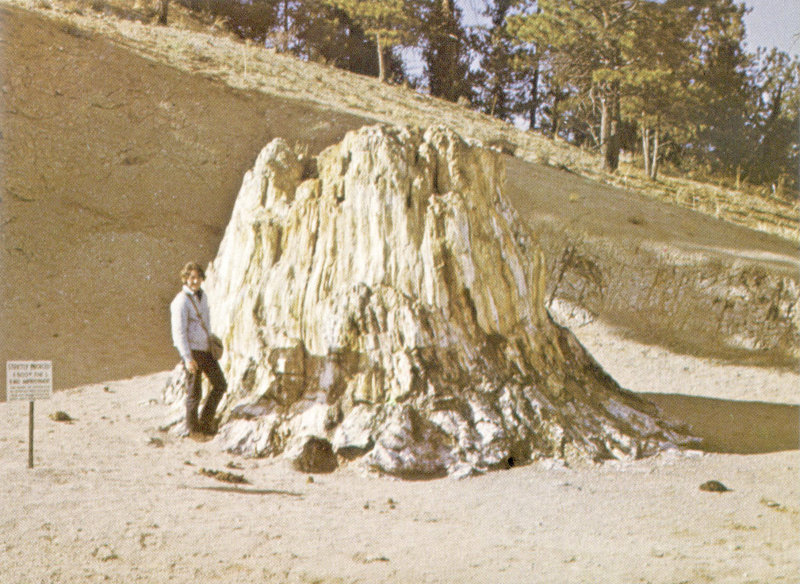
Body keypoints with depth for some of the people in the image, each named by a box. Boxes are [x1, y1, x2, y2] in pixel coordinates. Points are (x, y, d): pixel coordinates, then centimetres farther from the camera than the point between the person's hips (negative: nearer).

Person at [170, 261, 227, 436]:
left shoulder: (203, 296, 8)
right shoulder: (181, 301, -16)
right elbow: (179, 332, -18)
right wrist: (188, 359, -21)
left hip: (205, 349, 8)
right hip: (191, 350, -8)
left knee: (220, 384, 9)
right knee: (194, 392, 1)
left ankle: (206, 421, 21)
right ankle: (192, 426, 19)